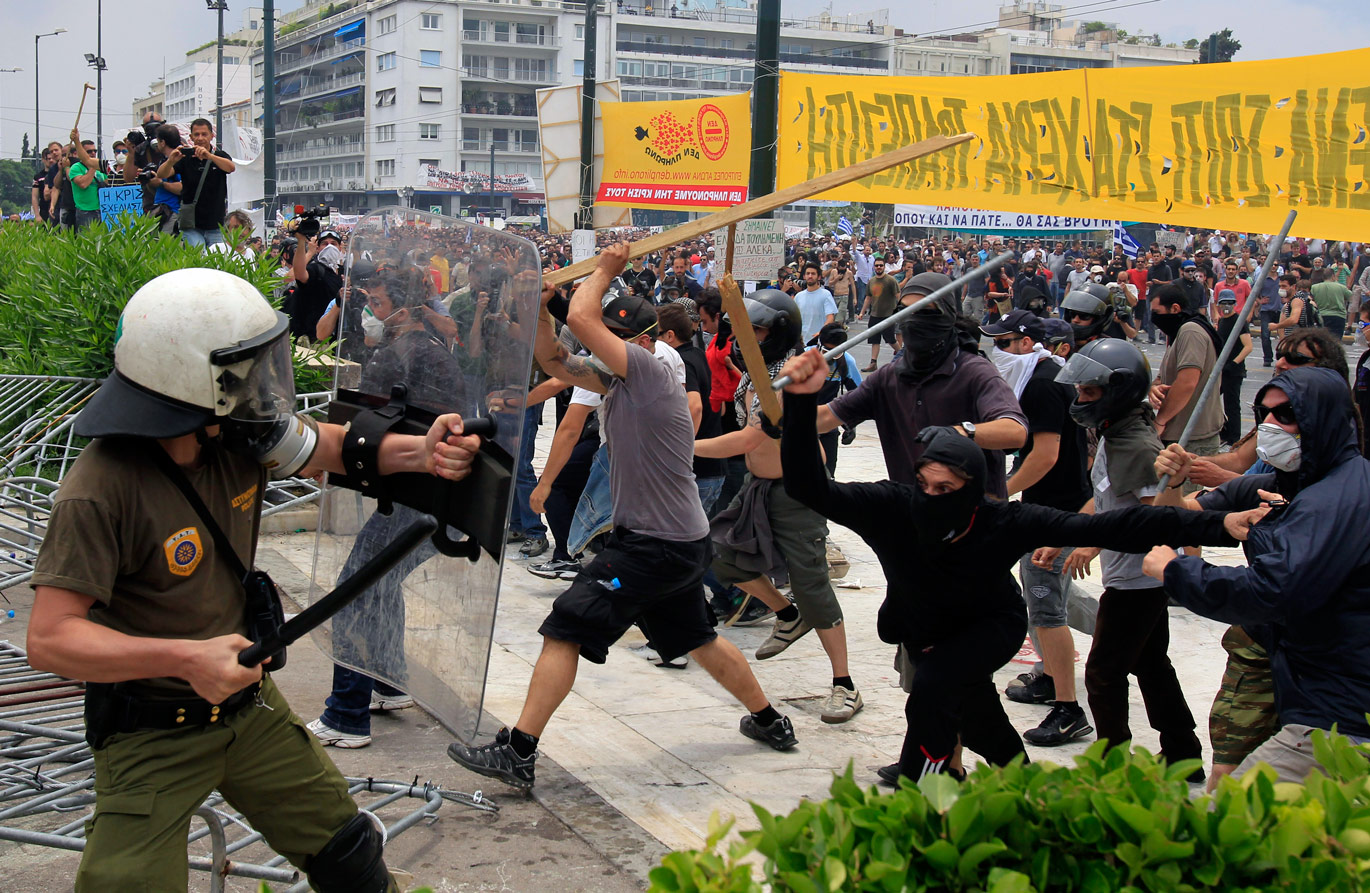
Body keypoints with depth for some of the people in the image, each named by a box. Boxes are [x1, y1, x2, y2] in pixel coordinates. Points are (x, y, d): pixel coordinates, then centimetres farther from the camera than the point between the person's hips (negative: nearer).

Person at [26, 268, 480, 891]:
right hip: (150, 738, -6)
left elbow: (332, 446, 6)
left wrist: (419, 452, -14)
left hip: (249, 703, 7)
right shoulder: (100, 493, -28)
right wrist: (186, 659, -38)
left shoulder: (240, 437, -9)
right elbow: (49, 640, -30)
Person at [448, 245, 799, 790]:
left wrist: (603, 271, -7)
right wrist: (539, 311, -2)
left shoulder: (649, 371, -16)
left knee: (564, 630, -12)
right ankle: (769, 721, 37)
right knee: (698, 640, 24)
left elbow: (581, 319, -22)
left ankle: (517, 754, -12)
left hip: (654, 548, -10)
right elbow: (555, 362, 13)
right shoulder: (619, 379, 10)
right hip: (684, 543, 10)